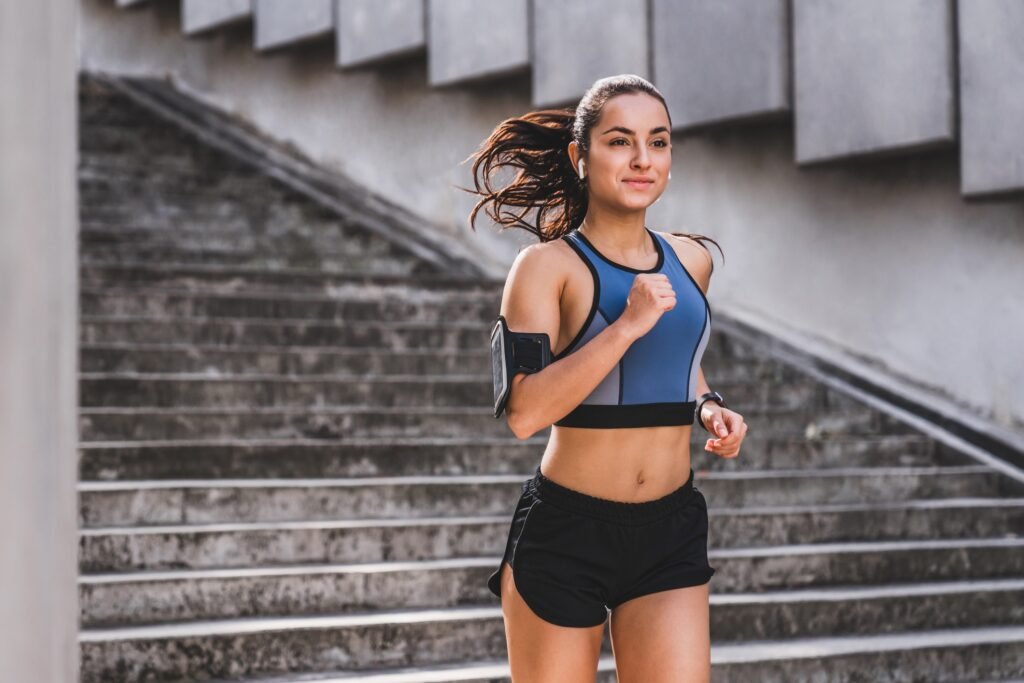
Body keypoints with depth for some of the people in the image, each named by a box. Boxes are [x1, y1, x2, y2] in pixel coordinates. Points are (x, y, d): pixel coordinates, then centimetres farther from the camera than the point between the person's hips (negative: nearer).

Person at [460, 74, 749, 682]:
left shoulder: (691, 261, 8)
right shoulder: (548, 267, -9)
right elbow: (525, 413, -21)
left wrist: (709, 405, 7)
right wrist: (628, 324, -24)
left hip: (671, 532, 4)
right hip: (566, 533, -4)